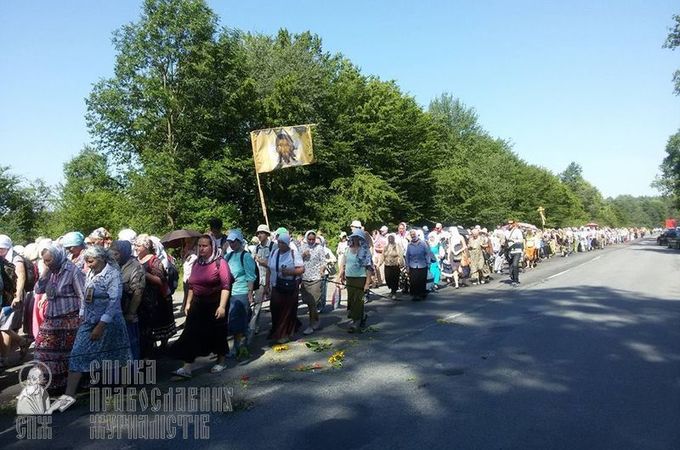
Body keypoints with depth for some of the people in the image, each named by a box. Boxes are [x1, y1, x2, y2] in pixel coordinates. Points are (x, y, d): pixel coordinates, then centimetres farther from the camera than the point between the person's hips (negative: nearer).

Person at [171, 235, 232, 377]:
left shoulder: (220, 262, -11)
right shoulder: (197, 263, 8)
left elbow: (226, 286, -17)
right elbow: (191, 286, 15)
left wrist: (222, 306, -23)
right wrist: (188, 303, 13)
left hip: (215, 304, -5)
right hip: (198, 304, 5)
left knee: (217, 334, 9)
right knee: (191, 334, 0)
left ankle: (221, 363, 27)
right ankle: (187, 368, 4)